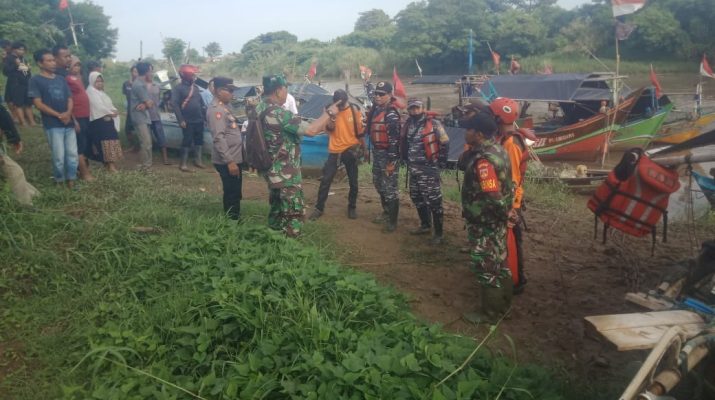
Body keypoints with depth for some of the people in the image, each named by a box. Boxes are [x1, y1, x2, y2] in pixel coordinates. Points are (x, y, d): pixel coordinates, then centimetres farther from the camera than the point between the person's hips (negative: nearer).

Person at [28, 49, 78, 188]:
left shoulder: (61, 79, 13)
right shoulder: (35, 80, -2)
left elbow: (69, 99, 12)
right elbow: (38, 103, -8)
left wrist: (68, 113, -9)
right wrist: (58, 115, -13)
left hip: (68, 123, 5)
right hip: (53, 125, -5)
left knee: (72, 154, 5)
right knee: (59, 157, -3)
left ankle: (71, 180, 18)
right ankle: (60, 181, 15)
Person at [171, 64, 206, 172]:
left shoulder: (195, 87, 13)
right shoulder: (178, 88, -6)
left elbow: (201, 102, 19)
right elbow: (175, 105, -12)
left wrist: (205, 114, 12)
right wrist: (180, 120, -19)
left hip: (199, 120, 6)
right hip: (187, 121, -6)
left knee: (199, 140, 12)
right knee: (187, 141, -6)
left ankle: (197, 160, 25)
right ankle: (183, 163, -1)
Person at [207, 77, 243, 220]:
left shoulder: (224, 107, 13)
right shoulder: (216, 109, -17)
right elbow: (219, 138, -24)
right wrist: (229, 161, -26)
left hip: (234, 158, 10)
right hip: (227, 161, -10)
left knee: (235, 193, 18)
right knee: (231, 193, 0)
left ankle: (234, 219, 30)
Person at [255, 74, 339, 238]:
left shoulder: (260, 109, 6)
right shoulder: (278, 113, -24)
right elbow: (310, 130, -25)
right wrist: (329, 113, -11)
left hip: (273, 170, 10)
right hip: (286, 174, -10)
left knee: (277, 211, 21)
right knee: (292, 215, 0)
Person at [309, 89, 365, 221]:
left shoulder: (355, 110, -5)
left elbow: (360, 131, 3)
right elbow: (329, 129, -8)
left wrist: (362, 147, 6)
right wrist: (332, 116, -24)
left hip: (351, 150, 0)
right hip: (335, 151, 1)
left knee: (353, 182, 9)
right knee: (326, 180, -1)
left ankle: (352, 207, 26)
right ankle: (319, 208, 9)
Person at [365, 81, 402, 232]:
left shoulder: (391, 114, -18)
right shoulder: (376, 109, 10)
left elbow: (394, 139, -22)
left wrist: (391, 161, -23)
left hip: (388, 154, -10)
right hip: (377, 153, 10)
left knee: (390, 188, -4)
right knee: (378, 183, 20)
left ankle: (393, 221, 4)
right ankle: (386, 211, 36)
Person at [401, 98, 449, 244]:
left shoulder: (433, 124, -11)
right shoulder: (408, 125, 7)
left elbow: (445, 143, -8)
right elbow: (403, 143, 21)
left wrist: (440, 162, -6)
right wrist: (406, 159, 16)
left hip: (429, 168, -7)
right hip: (413, 168, 7)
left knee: (434, 201, -5)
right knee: (417, 198, 17)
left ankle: (438, 233, 3)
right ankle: (425, 225, 33)